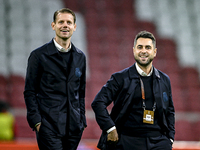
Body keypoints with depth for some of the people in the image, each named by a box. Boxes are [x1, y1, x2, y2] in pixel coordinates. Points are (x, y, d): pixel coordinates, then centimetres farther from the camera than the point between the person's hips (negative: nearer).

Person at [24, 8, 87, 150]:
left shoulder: (80, 57, 13)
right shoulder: (39, 55, -1)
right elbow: (30, 92, -1)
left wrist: (82, 120, 12)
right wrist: (36, 122, -9)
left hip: (74, 127, 5)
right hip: (49, 126, -5)